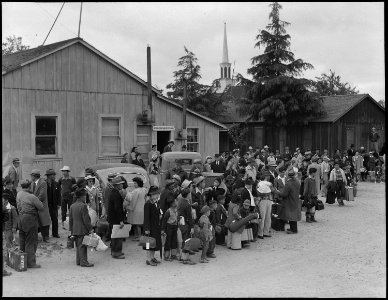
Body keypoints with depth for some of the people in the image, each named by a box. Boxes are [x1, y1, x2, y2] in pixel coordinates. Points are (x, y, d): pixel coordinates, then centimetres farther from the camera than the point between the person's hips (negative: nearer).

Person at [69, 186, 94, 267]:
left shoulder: (72, 206, 8)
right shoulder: (83, 206, -16)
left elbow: (70, 219, 12)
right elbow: (86, 219, -17)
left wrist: (71, 229, 19)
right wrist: (90, 229, -10)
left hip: (75, 230, 8)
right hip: (82, 230, -7)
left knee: (78, 246, 15)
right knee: (82, 246, -3)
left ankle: (78, 261, 22)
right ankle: (83, 262, 0)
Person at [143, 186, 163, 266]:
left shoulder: (156, 203, 9)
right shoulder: (148, 204, -17)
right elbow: (146, 217, -18)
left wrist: (160, 215, 5)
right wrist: (147, 229, -19)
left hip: (156, 226, 9)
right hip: (151, 227, -9)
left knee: (155, 242, 14)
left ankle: (152, 257, 25)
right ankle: (148, 259, 6)